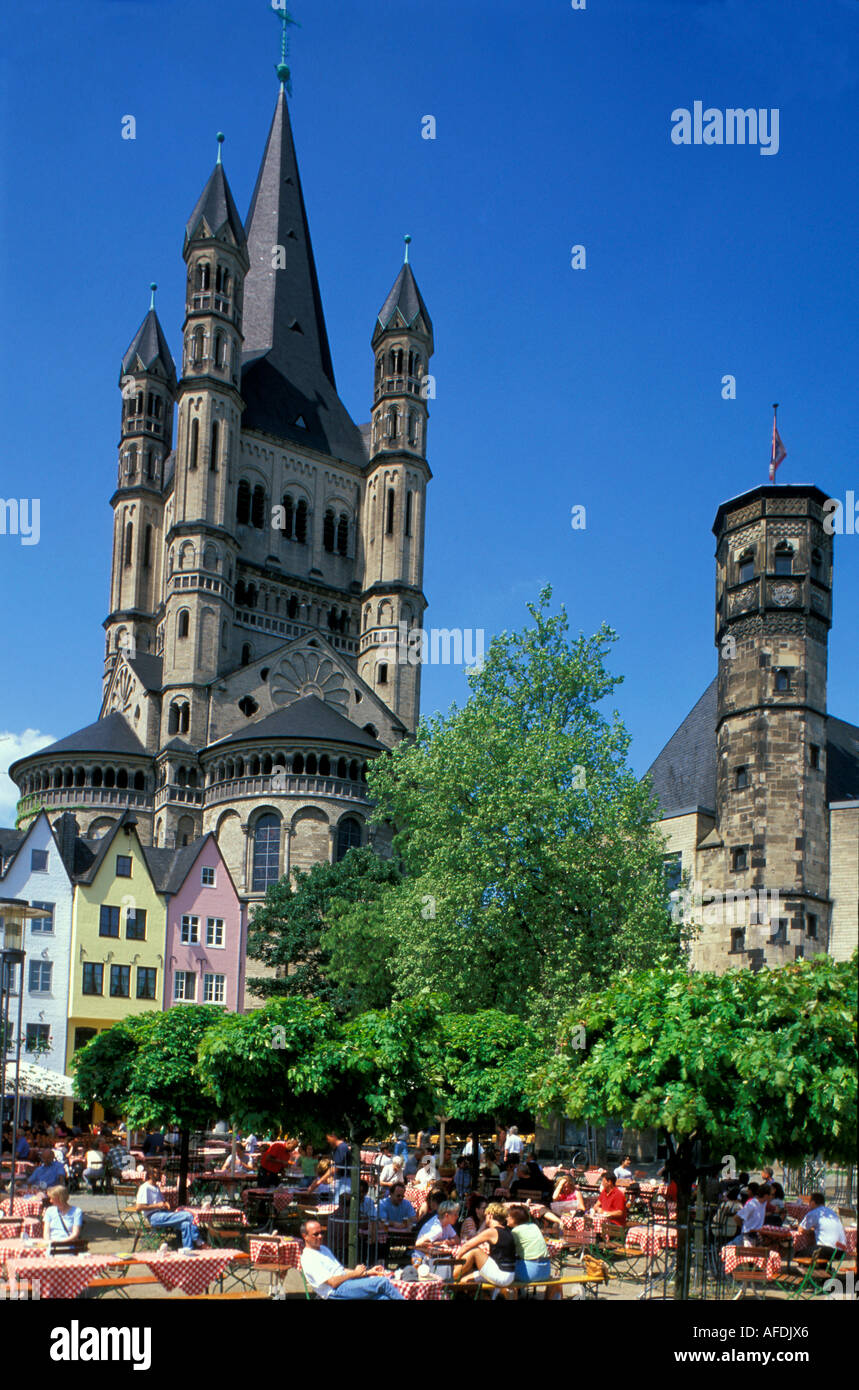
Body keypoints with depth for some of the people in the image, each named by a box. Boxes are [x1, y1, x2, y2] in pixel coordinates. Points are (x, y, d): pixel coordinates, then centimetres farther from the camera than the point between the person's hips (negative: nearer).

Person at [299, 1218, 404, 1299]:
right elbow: (333, 1282, -15)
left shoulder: (324, 1249, 23)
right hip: (337, 1292, -8)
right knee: (382, 1282, -20)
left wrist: (367, 1272, 14)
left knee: (383, 1297, -17)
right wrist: (355, 1273, -5)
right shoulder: (308, 1259, -8)